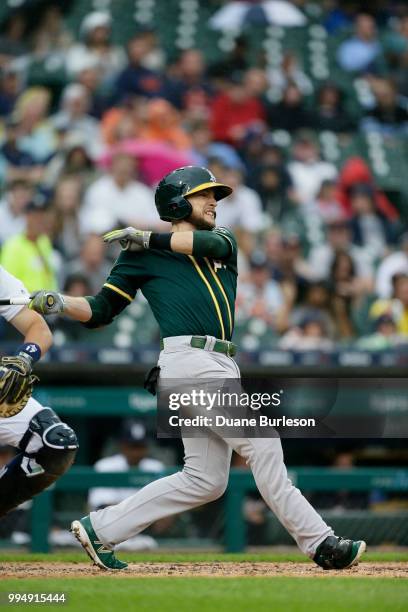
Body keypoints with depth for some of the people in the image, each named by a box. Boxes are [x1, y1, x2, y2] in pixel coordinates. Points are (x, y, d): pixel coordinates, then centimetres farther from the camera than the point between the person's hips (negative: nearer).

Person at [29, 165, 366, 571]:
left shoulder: (223, 242, 22)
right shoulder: (141, 255, 7)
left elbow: (211, 243, -4)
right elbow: (100, 312, 7)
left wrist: (149, 238, -3)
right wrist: (59, 304, -12)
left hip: (219, 369, 7)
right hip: (190, 360, -7)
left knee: (205, 480, 8)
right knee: (263, 447, -13)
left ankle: (100, 528, 14)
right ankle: (319, 542, -11)